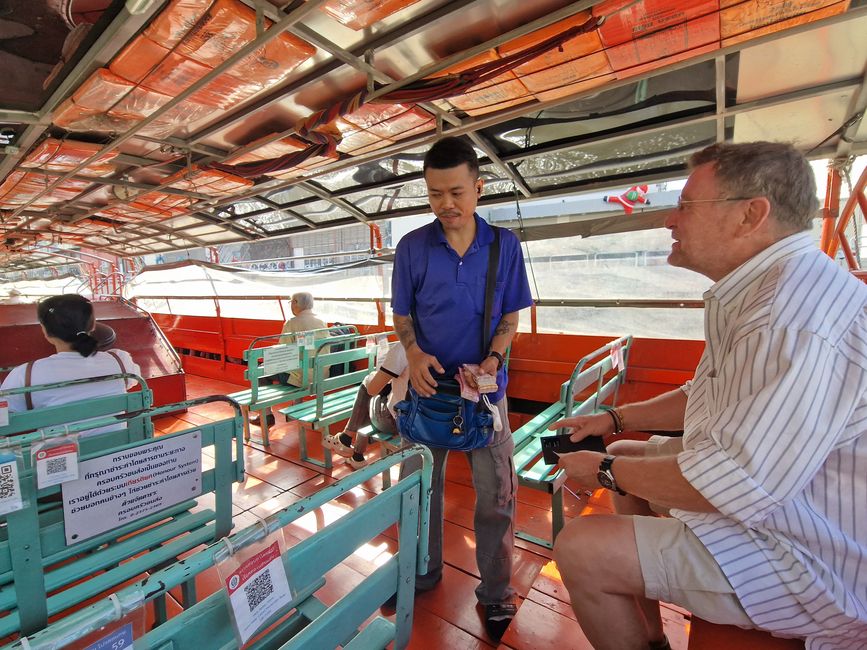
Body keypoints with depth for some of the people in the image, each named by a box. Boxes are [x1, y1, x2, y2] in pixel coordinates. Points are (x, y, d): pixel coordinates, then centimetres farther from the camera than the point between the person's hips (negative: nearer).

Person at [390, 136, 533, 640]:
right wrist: (414, 354, -16)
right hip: (428, 385, 1)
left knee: (496, 495, 8)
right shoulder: (412, 247, -3)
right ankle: (423, 573, 43)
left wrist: (491, 361, -17)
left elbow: (511, 316, 1)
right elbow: (403, 314, 3)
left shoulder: (505, 245, -4)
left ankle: (496, 592, 33)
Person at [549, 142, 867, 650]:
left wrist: (606, 471, -18)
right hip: (761, 489, 10)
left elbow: (734, 486, -32)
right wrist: (617, 418, 9)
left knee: (581, 550, -17)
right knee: (629, 455, 19)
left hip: (813, 561, -10)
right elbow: (711, 397, 14)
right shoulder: (759, 289, 5)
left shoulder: (796, 318, -31)